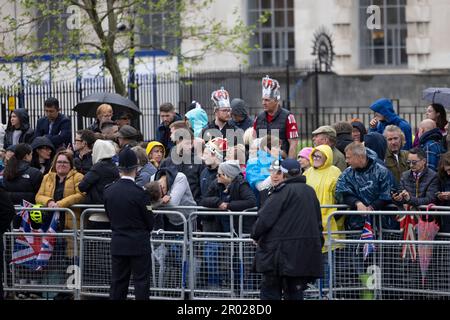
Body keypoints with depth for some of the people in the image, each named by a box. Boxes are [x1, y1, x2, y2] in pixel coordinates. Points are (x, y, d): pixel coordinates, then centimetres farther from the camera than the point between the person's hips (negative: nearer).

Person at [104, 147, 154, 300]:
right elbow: (150, 221, -8)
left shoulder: (108, 191, -1)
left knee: (118, 282, 9)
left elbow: (109, 215, 9)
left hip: (118, 244, 5)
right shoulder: (139, 193, -16)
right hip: (139, 245, -5)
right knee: (141, 282, 1)